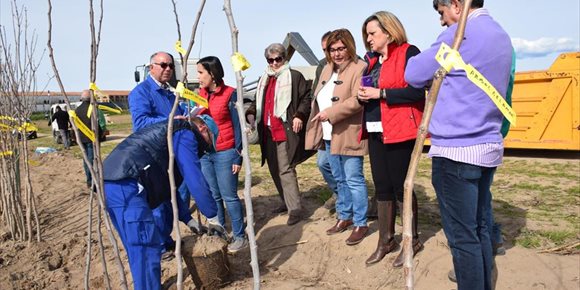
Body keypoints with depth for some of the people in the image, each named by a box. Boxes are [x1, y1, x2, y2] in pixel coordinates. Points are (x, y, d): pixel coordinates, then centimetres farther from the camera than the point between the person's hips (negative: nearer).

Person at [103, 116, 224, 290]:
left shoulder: (174, 135, 31)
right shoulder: (185, 134, 1)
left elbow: (167, 185, 35)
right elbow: (195, 179, -8)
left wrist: (187, 218, 34)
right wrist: (212, 216, 1)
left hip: (112, 184, 11)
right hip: (125, 185, -11)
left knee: (141, 248, 20)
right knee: (147, 249, -5)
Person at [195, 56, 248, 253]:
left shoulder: (230, 94, -8)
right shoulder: (200, 94, 9)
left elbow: (238, 126, -7)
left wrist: (238, 156, -10)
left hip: (225, 153, -5)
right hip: (204, 153, 6)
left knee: (229, 196, -1)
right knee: (213, 196, 12)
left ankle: (240, 237, 11)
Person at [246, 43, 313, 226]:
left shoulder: (294, 76, 0)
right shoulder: (264, 80, 21)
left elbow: (306, 98, -5)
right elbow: (258, 102, 27)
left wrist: (299, 115, -18)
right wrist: (251, 113, 7)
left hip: (286, 131, -8)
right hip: (268, 132, 8)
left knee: (285, 169, -14)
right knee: (274, 170, 13)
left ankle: (295, 209, -9)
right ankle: (288, 202, 27)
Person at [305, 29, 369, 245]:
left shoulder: (359, 69, -12)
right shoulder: (327, 69, 15)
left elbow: (357, 100, -24)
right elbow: (318, 97, 21)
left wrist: (330, 113, -21)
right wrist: (316, 124, 14)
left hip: (349, 135, -8)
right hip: (329, 135, 8)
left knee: (353, 179, -1)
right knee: (339, 179, 18)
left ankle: (360, 224, 11)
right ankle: (344, 217, 32)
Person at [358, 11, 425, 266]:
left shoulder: (408, 53, -7)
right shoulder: (372, 60, 16)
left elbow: (417, 92, -17)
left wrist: (379, 93, -17)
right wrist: (363, 95, -1)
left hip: (399, 132, -7)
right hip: (375, 132, 7)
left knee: (401, 186, 1)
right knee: (382, 187, 11)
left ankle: (412, 241, 19)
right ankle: (385, 240, 24)